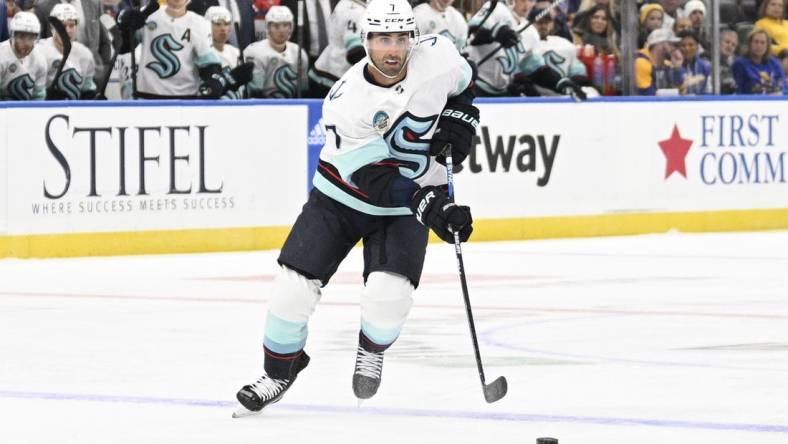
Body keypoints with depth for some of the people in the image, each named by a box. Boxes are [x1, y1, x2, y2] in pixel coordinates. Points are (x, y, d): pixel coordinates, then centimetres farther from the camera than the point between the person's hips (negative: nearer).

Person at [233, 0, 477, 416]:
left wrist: (459, 119, -7)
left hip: (404, 209, 1)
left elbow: (461, 80, 10)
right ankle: (279, 371, 18)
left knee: (388, 295, -19)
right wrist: (431, 206, -36)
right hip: (341, 196, -1)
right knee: (295, 285, -8)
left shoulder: (436, 54, -17)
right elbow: (375, 180, -27)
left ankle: (372, 349, 16)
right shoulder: (345, 101, -27)